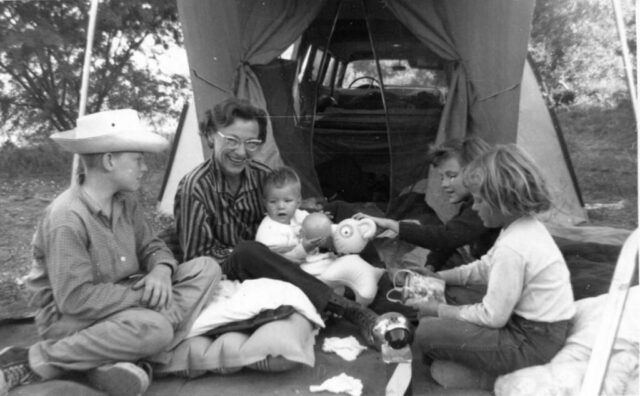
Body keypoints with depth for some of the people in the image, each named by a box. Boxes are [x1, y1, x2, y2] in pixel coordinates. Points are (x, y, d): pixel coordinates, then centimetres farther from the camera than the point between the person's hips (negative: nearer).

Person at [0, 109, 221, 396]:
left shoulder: (124, 202, 1)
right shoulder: (67, 219, -23)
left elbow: (151, 247, 9)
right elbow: (76, 298, -26)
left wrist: (161, 270, -15)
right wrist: (144, 295, -22)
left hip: (122, 303, 8)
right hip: (69, 317, -8)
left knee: (206, 268, -6)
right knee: (154, 328, -37)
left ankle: (124, 360, -20)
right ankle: (31, 362, -14)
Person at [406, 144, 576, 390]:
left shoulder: (512, 248, -28)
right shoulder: (526, 225, 2)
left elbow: (492, 317, -22)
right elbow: (486, 267, 14)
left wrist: (440, 310, -10)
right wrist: (438, 277, 9)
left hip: (533, 343, -10)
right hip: (536, 327, 10)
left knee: (427, 332, -12)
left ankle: (498, 378, -4)